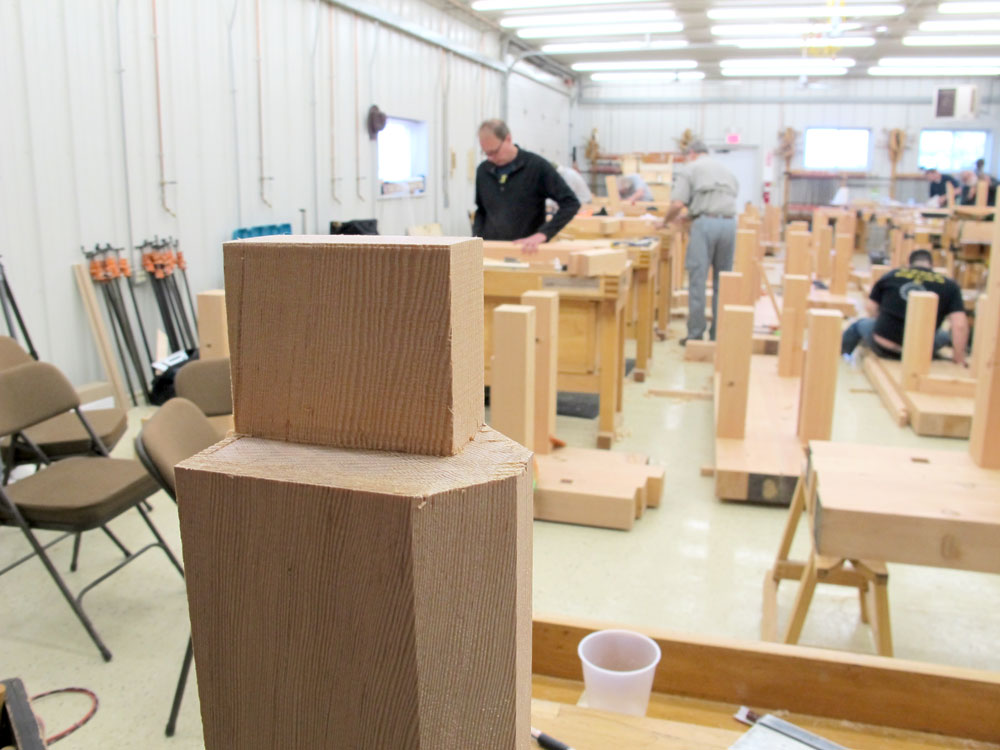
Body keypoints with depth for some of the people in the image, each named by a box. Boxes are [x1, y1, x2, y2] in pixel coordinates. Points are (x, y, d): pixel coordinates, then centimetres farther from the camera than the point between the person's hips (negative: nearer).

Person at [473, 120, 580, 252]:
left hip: (527, 252, -4)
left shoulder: (537, 166, -8)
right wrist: (477, 237, 1)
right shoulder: (483, 171, 7)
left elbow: (570, 203, -12)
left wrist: (543, 234, -22)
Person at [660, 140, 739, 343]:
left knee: (697, 280, -1)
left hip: (705, 222, -5)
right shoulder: (726, 170, 25)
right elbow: (733, 195, 19)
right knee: (722, 282, 10)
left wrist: (665, 221, 13)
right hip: (729, 222, 5)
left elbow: (677, 204, -5)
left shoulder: (689, 169, 8)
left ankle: (695, 335, 0)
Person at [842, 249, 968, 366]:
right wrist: (959, 360, 5)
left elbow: (871, 308, 14)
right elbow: (960, 325, -4)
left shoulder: (890, 275, 7)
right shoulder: (949, 286, 4)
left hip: (882, 347, 1)